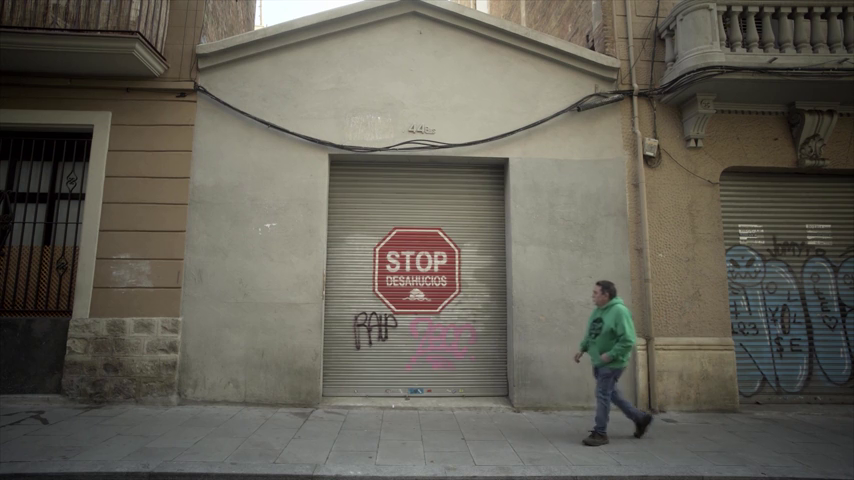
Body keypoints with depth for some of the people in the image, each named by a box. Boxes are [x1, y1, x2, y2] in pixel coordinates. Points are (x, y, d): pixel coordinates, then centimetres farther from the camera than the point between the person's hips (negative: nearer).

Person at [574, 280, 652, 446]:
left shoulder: (619, 311, -20)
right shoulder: (597, 310, 7)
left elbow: (628, 340, -23)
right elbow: (590, 333, 18)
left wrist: (611, 355, -24)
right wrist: (583, 348, 8)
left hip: (612, 363, -9)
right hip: (599, 362, 9)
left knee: (603, 395, -4)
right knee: (611, 394, 18)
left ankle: (600, 433, 9)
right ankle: (640, 418, 36)